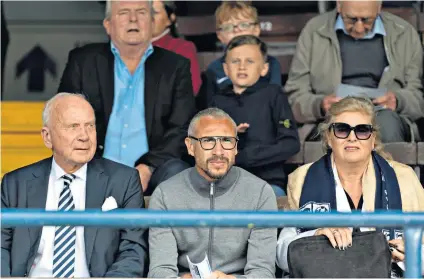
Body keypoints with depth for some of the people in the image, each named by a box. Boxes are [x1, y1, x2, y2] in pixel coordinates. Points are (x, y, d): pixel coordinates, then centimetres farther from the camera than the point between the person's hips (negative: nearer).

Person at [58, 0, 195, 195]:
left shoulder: (175, 67, 11)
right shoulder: (82, 61, 11)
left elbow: (181, 129, 3)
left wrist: (147, 168, -14)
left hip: (152, 170, 1)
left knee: (176, 172, -32)